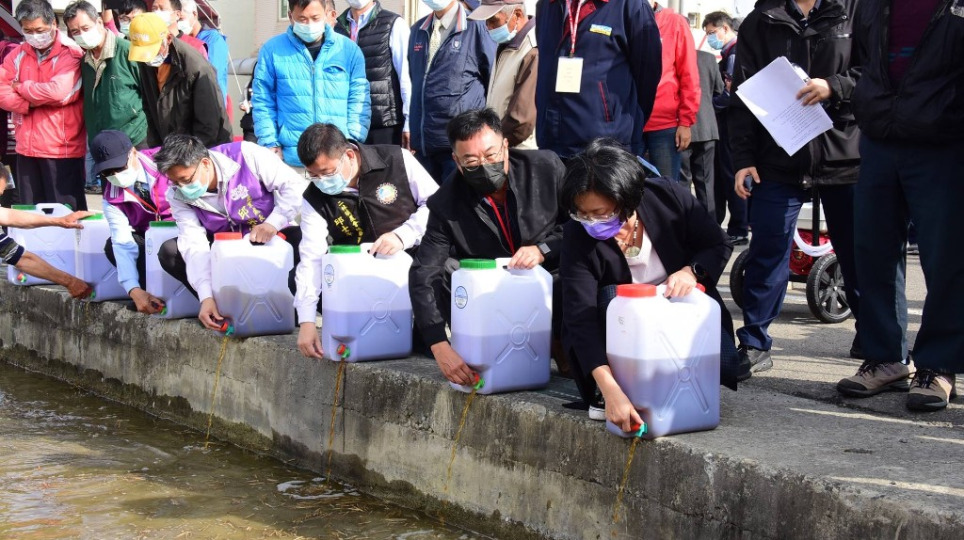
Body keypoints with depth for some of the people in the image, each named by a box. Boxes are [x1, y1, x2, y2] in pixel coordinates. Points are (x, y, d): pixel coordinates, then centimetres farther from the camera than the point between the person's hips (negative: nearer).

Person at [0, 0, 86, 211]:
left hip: (61, 148, -6)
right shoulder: (17, 55, 11)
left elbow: (58, 91, -22)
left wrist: (21, 87, -6)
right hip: (27, 147, 6)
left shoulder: (70, 53, -7)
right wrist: (29, 104, -14)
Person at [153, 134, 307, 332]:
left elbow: (295, 185, -19)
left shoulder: (246, 155, -22)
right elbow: (195, 246, -21)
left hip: (274, 237, -3)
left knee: (303, 240, -36)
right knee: (169, 252, -18)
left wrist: (273, 223, -31)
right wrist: (206, 297, -33)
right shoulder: (177, 196, -12)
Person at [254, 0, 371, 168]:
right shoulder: (272, 50, 4)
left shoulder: (349, 50, 6)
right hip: (291, 158, -1)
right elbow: (263, 102, 6)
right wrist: (270, 143, -2)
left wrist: (353, 141, -5)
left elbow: (359, 101, 5)